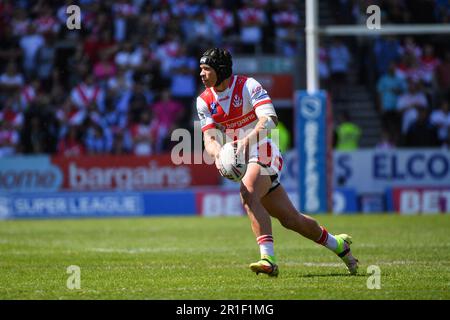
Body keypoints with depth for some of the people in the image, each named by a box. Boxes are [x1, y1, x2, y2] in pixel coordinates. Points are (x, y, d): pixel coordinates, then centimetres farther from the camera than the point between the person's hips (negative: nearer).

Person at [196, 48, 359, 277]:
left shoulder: (247, 86, -13)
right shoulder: (204, 101, 4)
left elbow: (270, 119, -27)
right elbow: (209, 138, -5)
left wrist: (247, 140, -44)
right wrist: (217, 153, -29)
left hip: (262, 152, -6)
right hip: (240, 160, 6)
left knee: (248, 195, -33)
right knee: (290, 219, 9)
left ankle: (268, 257, -41)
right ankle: (338, 244, 29)